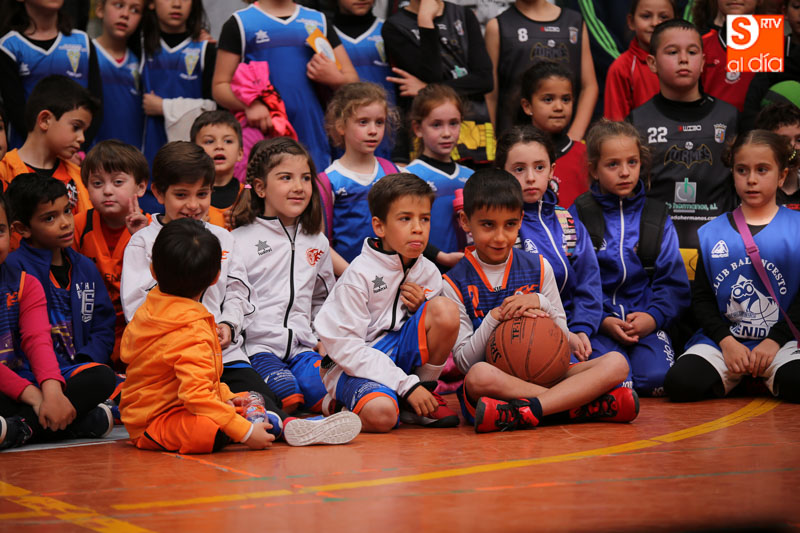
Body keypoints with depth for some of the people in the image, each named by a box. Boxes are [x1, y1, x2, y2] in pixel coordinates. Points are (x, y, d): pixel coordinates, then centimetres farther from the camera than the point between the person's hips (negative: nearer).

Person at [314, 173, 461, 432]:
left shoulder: (428, 272, 5)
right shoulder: (359, 275, -14)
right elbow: (346, 347, -17)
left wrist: (421, 309, -9)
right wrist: (407, 385, -21)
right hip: (355, 366, -5)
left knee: (446, 310, -17)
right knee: (381, 415, -36)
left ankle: (426, 396, -2)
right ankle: (342, 402, 2)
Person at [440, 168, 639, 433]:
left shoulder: (538, 268, 10)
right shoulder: (454, 284, 1)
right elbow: (464, 362, -4)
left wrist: (540, 303, -9)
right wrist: (494, 317, -17)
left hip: (545, 376, 4)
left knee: (616, 362, -20)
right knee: (480, 375, -40)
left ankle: (522, 413, -37)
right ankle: (590, 405, -31)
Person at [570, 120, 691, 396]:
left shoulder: (657, 217, 13)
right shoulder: (578, 216, 4)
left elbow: (674, 282, 10)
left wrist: (653, 316, -9)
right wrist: (604, 322, -14)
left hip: (647, 320, 2)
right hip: (597, 325, -2)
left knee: (657, 378, -27)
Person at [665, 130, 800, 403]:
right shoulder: (712, 233, 10)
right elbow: (702, 297, 8)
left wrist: (774, 341, -12)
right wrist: (727, 342, -8)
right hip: (723, 339, 3)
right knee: (680, 384, -24)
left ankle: (770, 380, 2)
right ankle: (735, 380, 8)